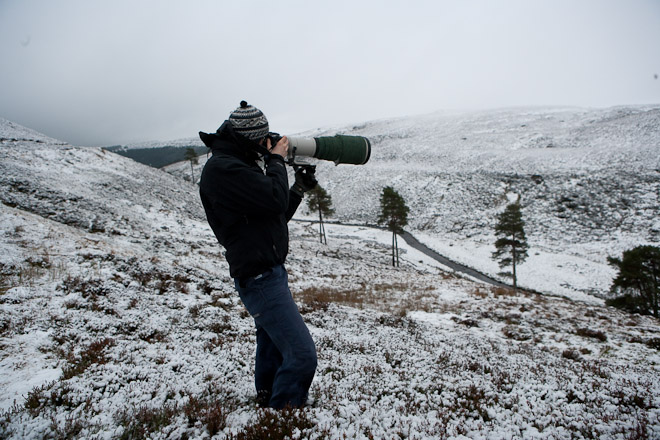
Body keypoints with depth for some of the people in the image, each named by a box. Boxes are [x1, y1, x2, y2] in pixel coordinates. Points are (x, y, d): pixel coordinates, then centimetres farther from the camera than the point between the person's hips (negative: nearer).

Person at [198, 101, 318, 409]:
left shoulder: (240, 165, 18)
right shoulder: (221, 168, -14)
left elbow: (278, 214, 20)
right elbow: (274, 198, -22)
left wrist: (300, 188, 11)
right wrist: (276, 161, -7)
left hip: (270, 272, 11)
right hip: (259, 278, -11)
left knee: (272, 351, 21)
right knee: (302, 356, -12)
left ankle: (268, 407, 38)